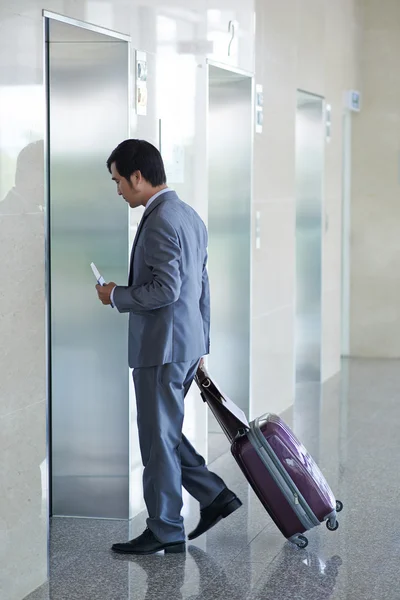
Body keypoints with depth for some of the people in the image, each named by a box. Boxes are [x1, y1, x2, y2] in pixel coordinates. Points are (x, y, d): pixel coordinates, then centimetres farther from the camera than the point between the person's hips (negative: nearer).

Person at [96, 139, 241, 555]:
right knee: (164, 432, 19)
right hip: (189, 342, 10)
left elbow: (166, 289, -25)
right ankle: (215, 496, 18)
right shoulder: (189, 216, 13)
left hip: (163, 347, -10)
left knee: (159, 438, 1)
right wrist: (200, 346, 22)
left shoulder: (159, 221, -18)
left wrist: (116, 296, -10)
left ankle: (166, 532, 11)